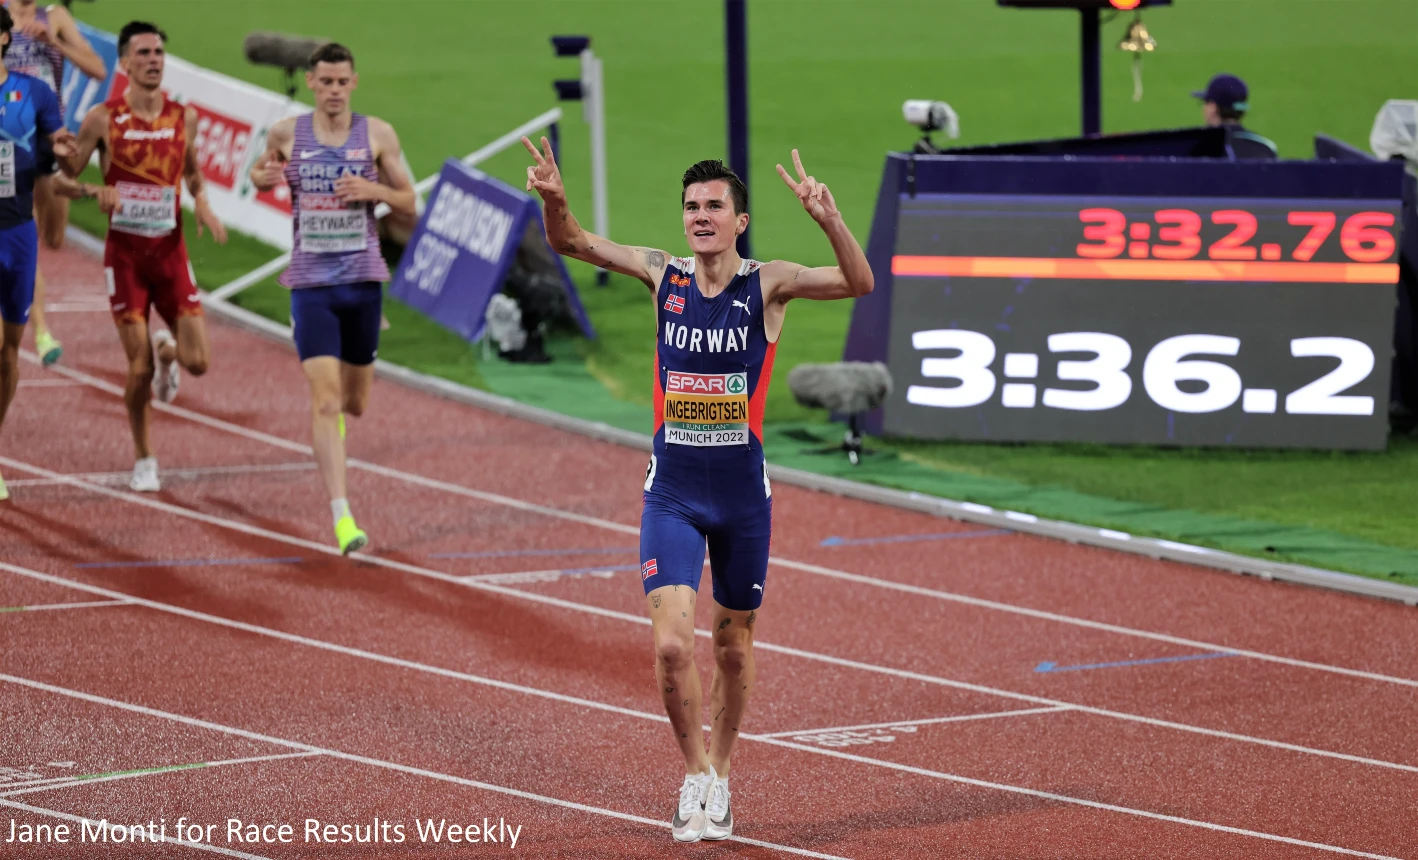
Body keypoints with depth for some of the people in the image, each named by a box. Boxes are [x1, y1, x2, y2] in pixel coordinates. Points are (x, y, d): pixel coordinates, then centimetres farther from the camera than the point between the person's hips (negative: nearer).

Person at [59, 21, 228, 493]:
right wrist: (94, 193, -22)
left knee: (198, 362, -7)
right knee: (139, 368, -5)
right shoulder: (103, 119, -6)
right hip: (125, 251, -3)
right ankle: (143, 459, 15)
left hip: (170, 250, 3)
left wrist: (202, 203, 3)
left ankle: (168, 349, 31)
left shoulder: (183, 117, 3)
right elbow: (65, 175, -3)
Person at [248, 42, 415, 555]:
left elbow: (409, 204, 6)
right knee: (324, 399, -14)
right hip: (310, 283, -2)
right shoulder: (286, 134, 1)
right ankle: (342, 518, -18)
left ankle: (337, 416, 54)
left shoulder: (377, 135, 1)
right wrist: (261, 177, -5)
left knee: (355, 404, 14)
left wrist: (374, 190, -14)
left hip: (363, 280, 2)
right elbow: (260, 172, 19)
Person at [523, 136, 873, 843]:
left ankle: (719, 772, 33)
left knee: (732, 643, 13)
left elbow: (859, 283, -20)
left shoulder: (768, 285, -6)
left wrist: (828, 219, -37)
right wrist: (553, 199, -24)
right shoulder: (663, 275, 1)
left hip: (743, 491, 0)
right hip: (672, 489, 1)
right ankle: (695, 774, 6)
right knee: (671, 642, -13)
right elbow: (570, 243, -2)